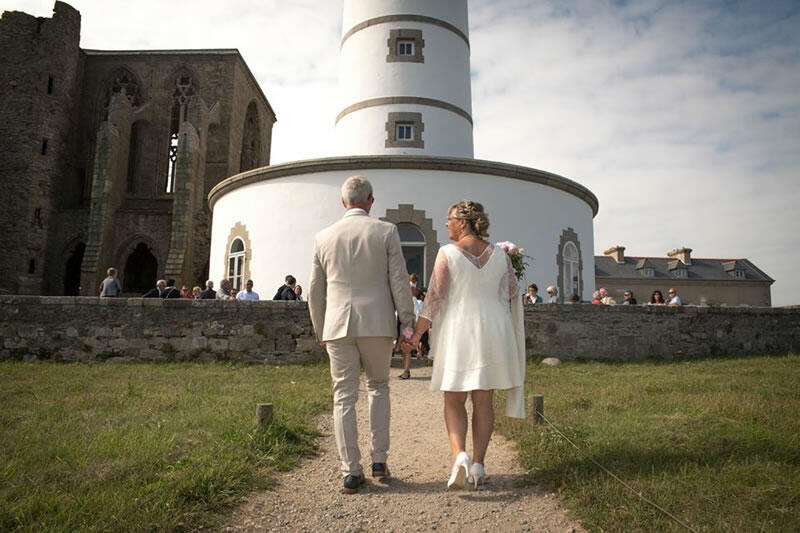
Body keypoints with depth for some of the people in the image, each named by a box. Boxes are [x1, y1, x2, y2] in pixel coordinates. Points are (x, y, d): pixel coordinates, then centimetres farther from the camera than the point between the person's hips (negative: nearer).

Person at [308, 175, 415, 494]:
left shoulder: (324, 237, 6)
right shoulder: (386, 231, -1)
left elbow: (315, 291, 10)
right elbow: (399, 282, -4)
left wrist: (319, 330, 20)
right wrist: (408, 322, 4)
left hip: (338, 325, 1)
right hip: (377, 324, -1)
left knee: (344, 397, 7)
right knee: (378, 387, 18)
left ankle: (351, 473, 10)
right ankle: (379, 459, 16)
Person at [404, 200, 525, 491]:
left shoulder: (447, 253, -9)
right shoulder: (499, 254, 2)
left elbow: (435, 298, -11)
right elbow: (513, 295, 10)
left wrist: (416, 334, -5)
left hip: (457, 333, -3)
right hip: (493, 335, 3)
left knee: (453, 401, 9)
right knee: (483, 402, 10)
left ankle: (459, 455, -11)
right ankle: (478, 465, 11)